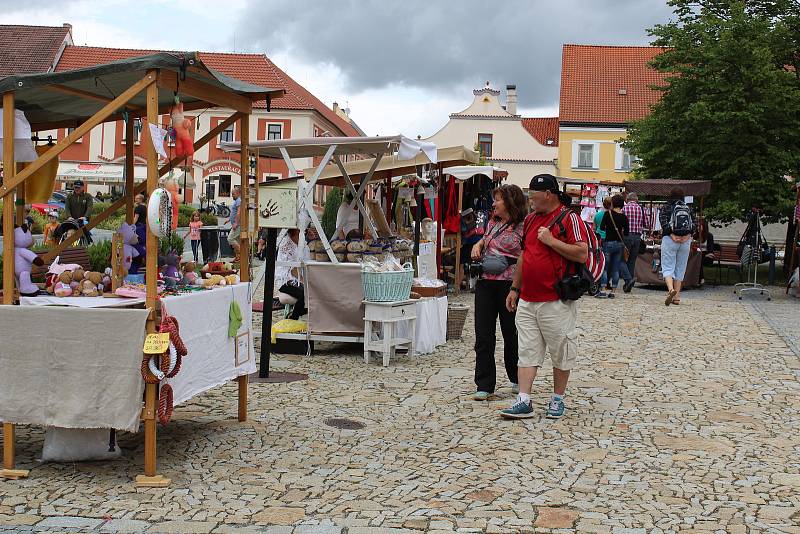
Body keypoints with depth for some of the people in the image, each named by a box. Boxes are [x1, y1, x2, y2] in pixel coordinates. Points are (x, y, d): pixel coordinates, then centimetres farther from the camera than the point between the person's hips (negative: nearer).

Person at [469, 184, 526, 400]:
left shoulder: (523, 227, -7)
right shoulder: (493, 223, 14)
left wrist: (508, 261, -18)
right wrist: (477, 246, 13)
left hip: (509, 283, -6)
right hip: (485, 282, 6)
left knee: (511, 333, 8)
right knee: (483, 335, 2)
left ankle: (517, 379, 28)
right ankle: (484, 385, 7)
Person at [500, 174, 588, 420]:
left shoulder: (569, 218, -7)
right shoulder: (530, 219, 15)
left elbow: (582, 254, -16)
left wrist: (551, 240, -17)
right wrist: (514, 288, 20)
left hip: (556, 301, -7)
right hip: (527, 300, 7)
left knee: (561, 352, 6)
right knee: (527, 350, 3)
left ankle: (557, 400, 18)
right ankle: (524, 402, 4)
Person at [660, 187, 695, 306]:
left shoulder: (666, 208, 1)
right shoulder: (688, 209, 10)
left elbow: (664, 223, -12)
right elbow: (693, 224, 1)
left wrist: (672, 235, -11)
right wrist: (687, 235, -3)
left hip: (669, 240, -3)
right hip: (686, 241, 3)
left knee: (668, 267, -2)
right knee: (680, 269, 9)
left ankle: (671, 289, -28)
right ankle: (677, 297, 9)